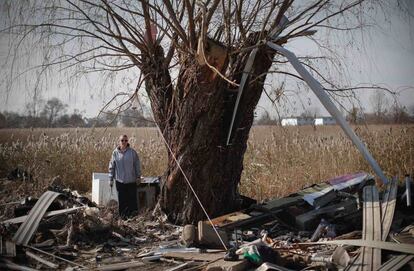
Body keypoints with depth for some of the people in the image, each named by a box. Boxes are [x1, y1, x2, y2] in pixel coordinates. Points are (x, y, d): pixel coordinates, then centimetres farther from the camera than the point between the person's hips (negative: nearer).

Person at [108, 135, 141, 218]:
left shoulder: (132, 152, -3)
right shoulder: (115, 153, 0)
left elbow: (137, 165, 3)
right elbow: (112, 167, 6)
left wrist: (138, 177, 1)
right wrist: (111, 179, 5)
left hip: (131, 180, -1)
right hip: (120, 180, 1)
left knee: (132, 197, 3)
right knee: (122, 199, 5)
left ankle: (133, 213, 15)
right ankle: (123, 215, 15)